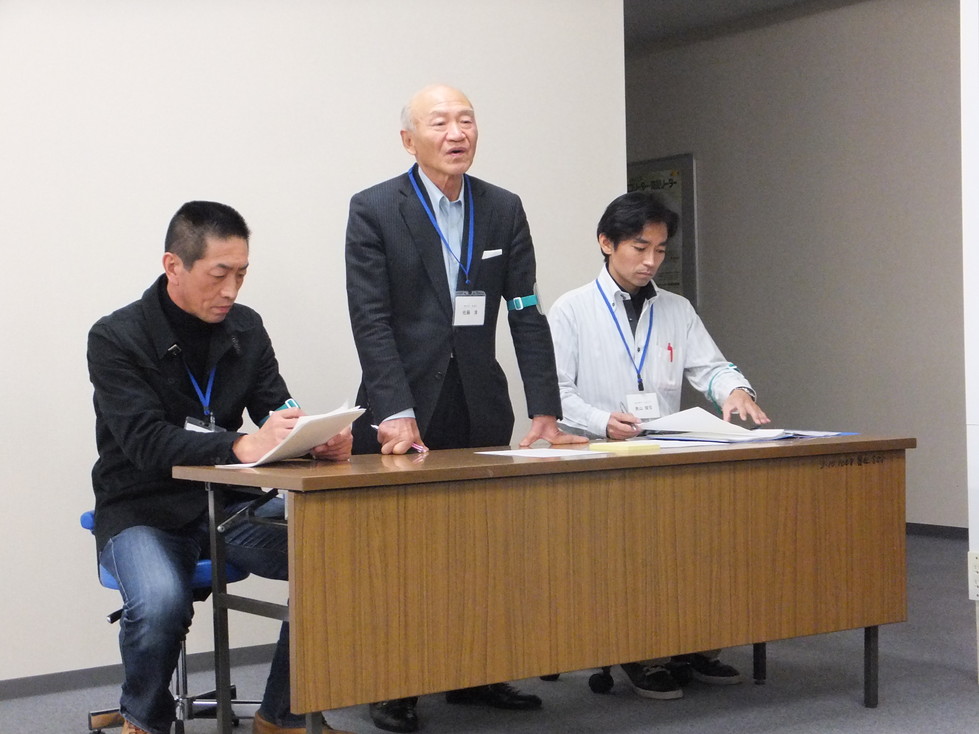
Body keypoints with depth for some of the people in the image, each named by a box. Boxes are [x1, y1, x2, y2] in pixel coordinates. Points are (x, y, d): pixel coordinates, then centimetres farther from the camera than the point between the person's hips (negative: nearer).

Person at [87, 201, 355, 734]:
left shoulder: (245, 328, 5)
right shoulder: (115, 339, -11)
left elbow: (277, 413, 3)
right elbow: (145, 443, -22)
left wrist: (318, 439, -22)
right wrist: (240, 445, -38)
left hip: (229, 507, 4)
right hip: (143, 511, -4)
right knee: (160, 605, -36)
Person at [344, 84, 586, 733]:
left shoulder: (504, 210, 8)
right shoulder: (374, 210, -4)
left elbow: (527, 315, 4)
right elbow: (371, 321, -10)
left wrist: (546, 413, -3)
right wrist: (397, 414, -19)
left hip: (480, 408, 4)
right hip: (404, 409, -3)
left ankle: (475, 674, 18)